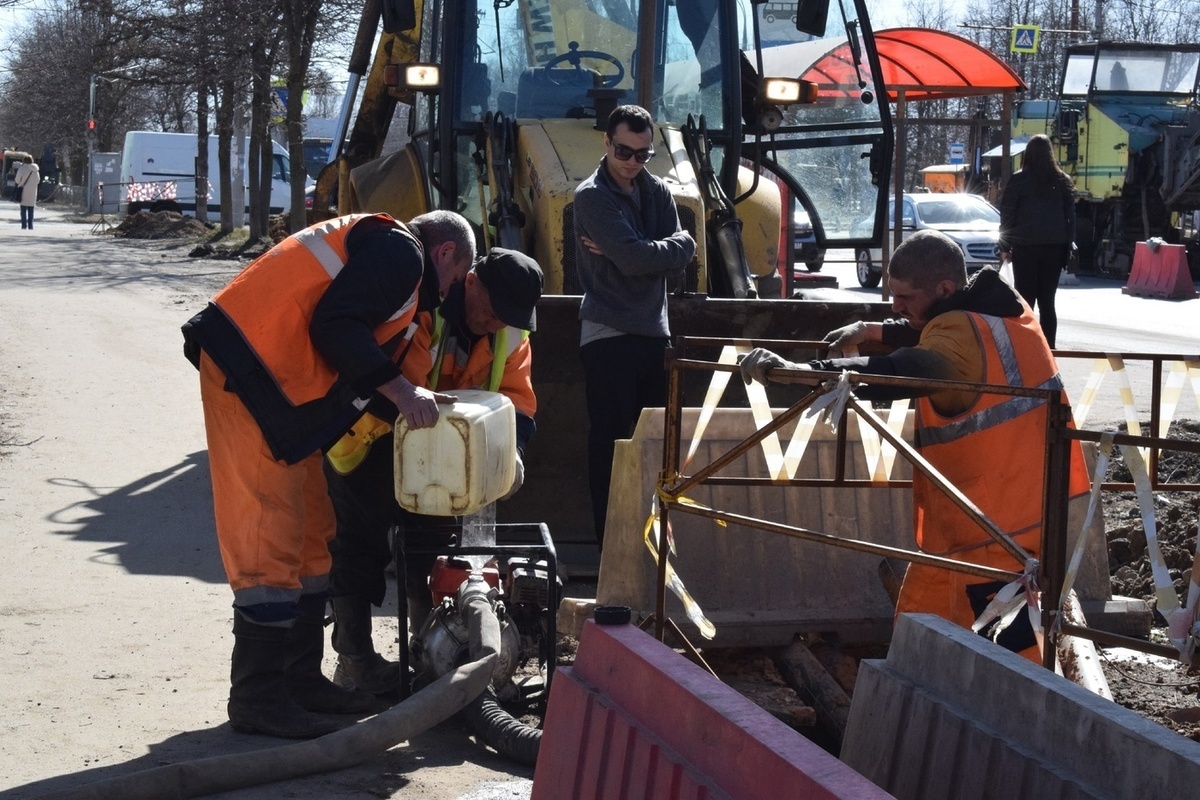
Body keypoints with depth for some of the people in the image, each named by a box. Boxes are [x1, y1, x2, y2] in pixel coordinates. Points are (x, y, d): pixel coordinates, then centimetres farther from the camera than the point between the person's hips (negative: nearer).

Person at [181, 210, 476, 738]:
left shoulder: (384, 249, 25)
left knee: (309, 536, 14)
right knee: (269, 537, -9)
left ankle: (300, 679, 21)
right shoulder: (400, 251, -7)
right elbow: (335, 327, -20)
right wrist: (400, 390, -16)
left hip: (282, 387, 11)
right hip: (248, 370, -11)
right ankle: (257, 698, -6)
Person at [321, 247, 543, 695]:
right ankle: (354, 661, 0)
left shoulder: (511, 334, -9)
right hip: (367, 434, -7)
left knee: (432, 536, 11)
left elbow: (517, 396, -11)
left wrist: (513, 450, -30)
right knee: (361, 541, -7)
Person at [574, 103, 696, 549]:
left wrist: (637, 254, -14)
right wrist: (675, 246, -7)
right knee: (610, 443, -4)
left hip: (654, 333, 7)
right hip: (608, 336, -7)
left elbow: (681, 258, -1)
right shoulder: (592, 196, -8)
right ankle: (611, 546, 0)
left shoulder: (657, 193, 12)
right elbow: (633, 259, -20)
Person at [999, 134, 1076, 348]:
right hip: (1054, 247, 3)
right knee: (1047, 301, 8)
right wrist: (1068, 246, 11)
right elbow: (1070, 215, 8)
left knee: (1025, 300, -1)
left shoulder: (1018, 180, -4)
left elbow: (1007, 215, -3)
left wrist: (1005, 246, 3)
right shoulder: (1063, 181, 6)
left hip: (1026, 246, -3)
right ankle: (1048, 348, 7)